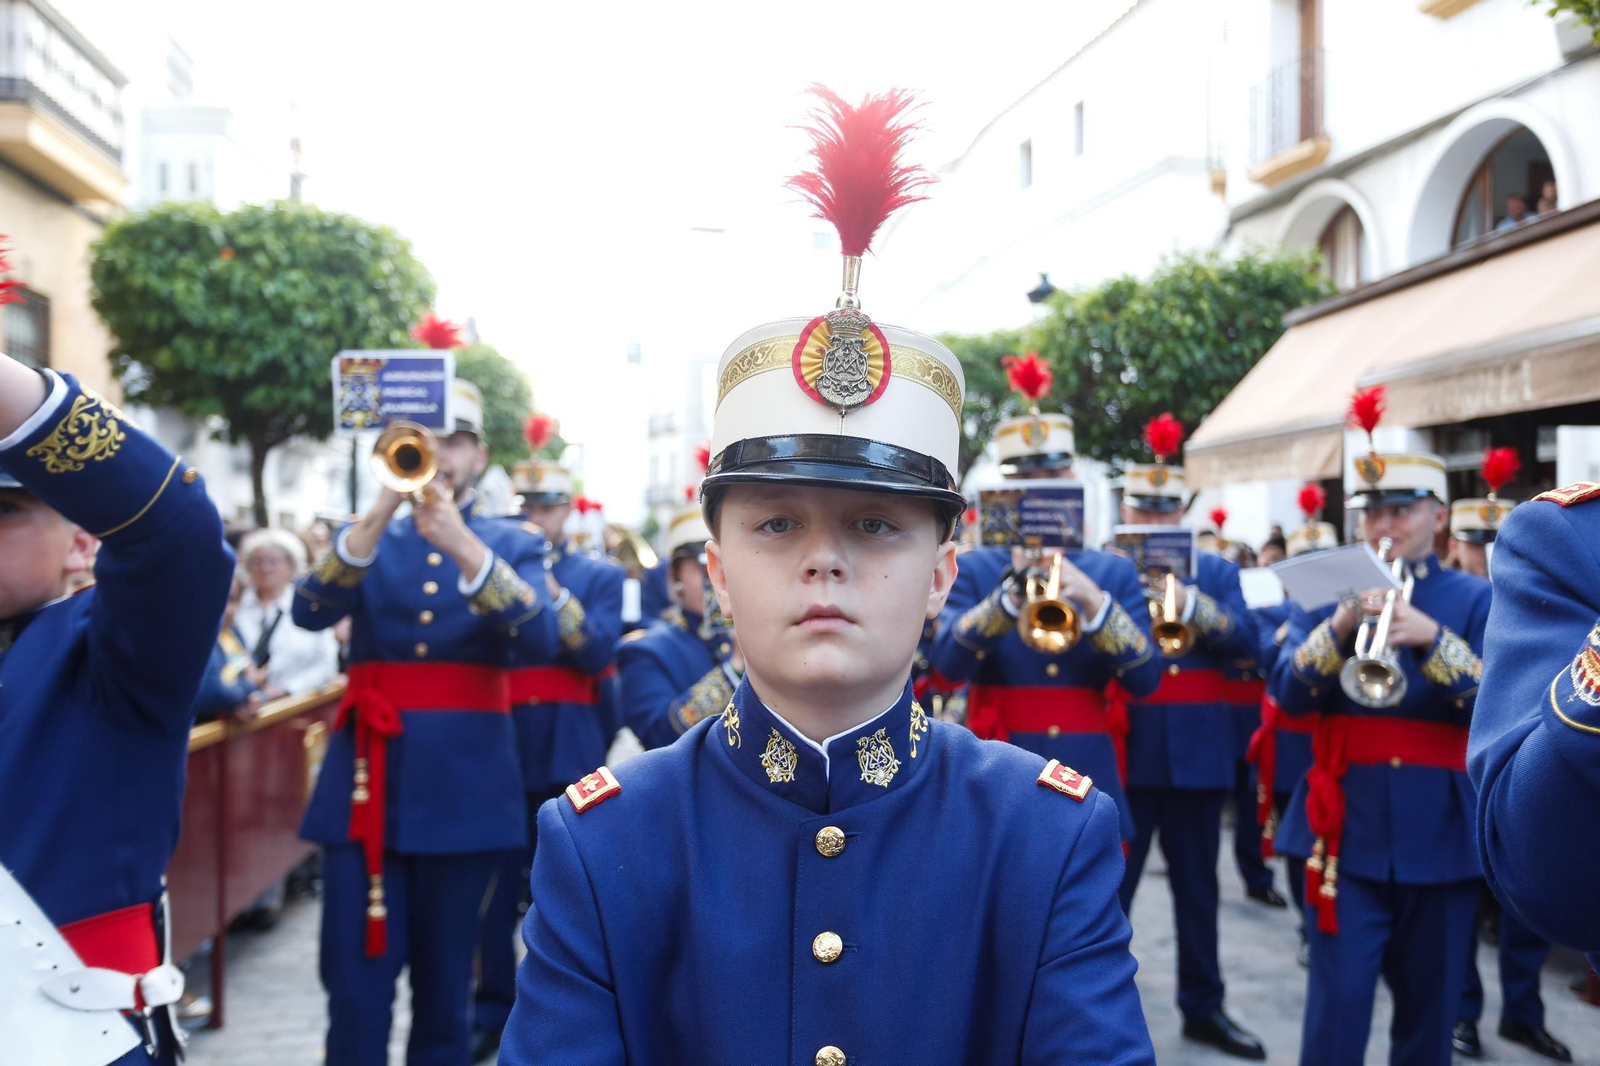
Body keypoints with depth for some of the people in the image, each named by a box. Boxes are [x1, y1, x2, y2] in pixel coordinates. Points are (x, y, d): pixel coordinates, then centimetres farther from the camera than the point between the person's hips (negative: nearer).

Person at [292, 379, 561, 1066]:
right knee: (355, 983, -1)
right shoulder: (367, 538, 11)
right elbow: (309, 612, -9)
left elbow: (542, 637, -12)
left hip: (463, 783, -1)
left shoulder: (511, 544, 7)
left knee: (444, 982, 8)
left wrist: (464, 545, -24)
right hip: (368, 777, 1)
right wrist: (380, 516, -21)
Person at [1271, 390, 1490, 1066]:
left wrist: (1433, 638, -24)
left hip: (1441, 830, 1)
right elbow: (1288, 694, -6)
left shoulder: (1474, 600, 4)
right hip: (1348, 826, -1)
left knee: (1430, 1002, 11)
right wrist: (1339, 627, -22)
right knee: (1337, 999, -4)